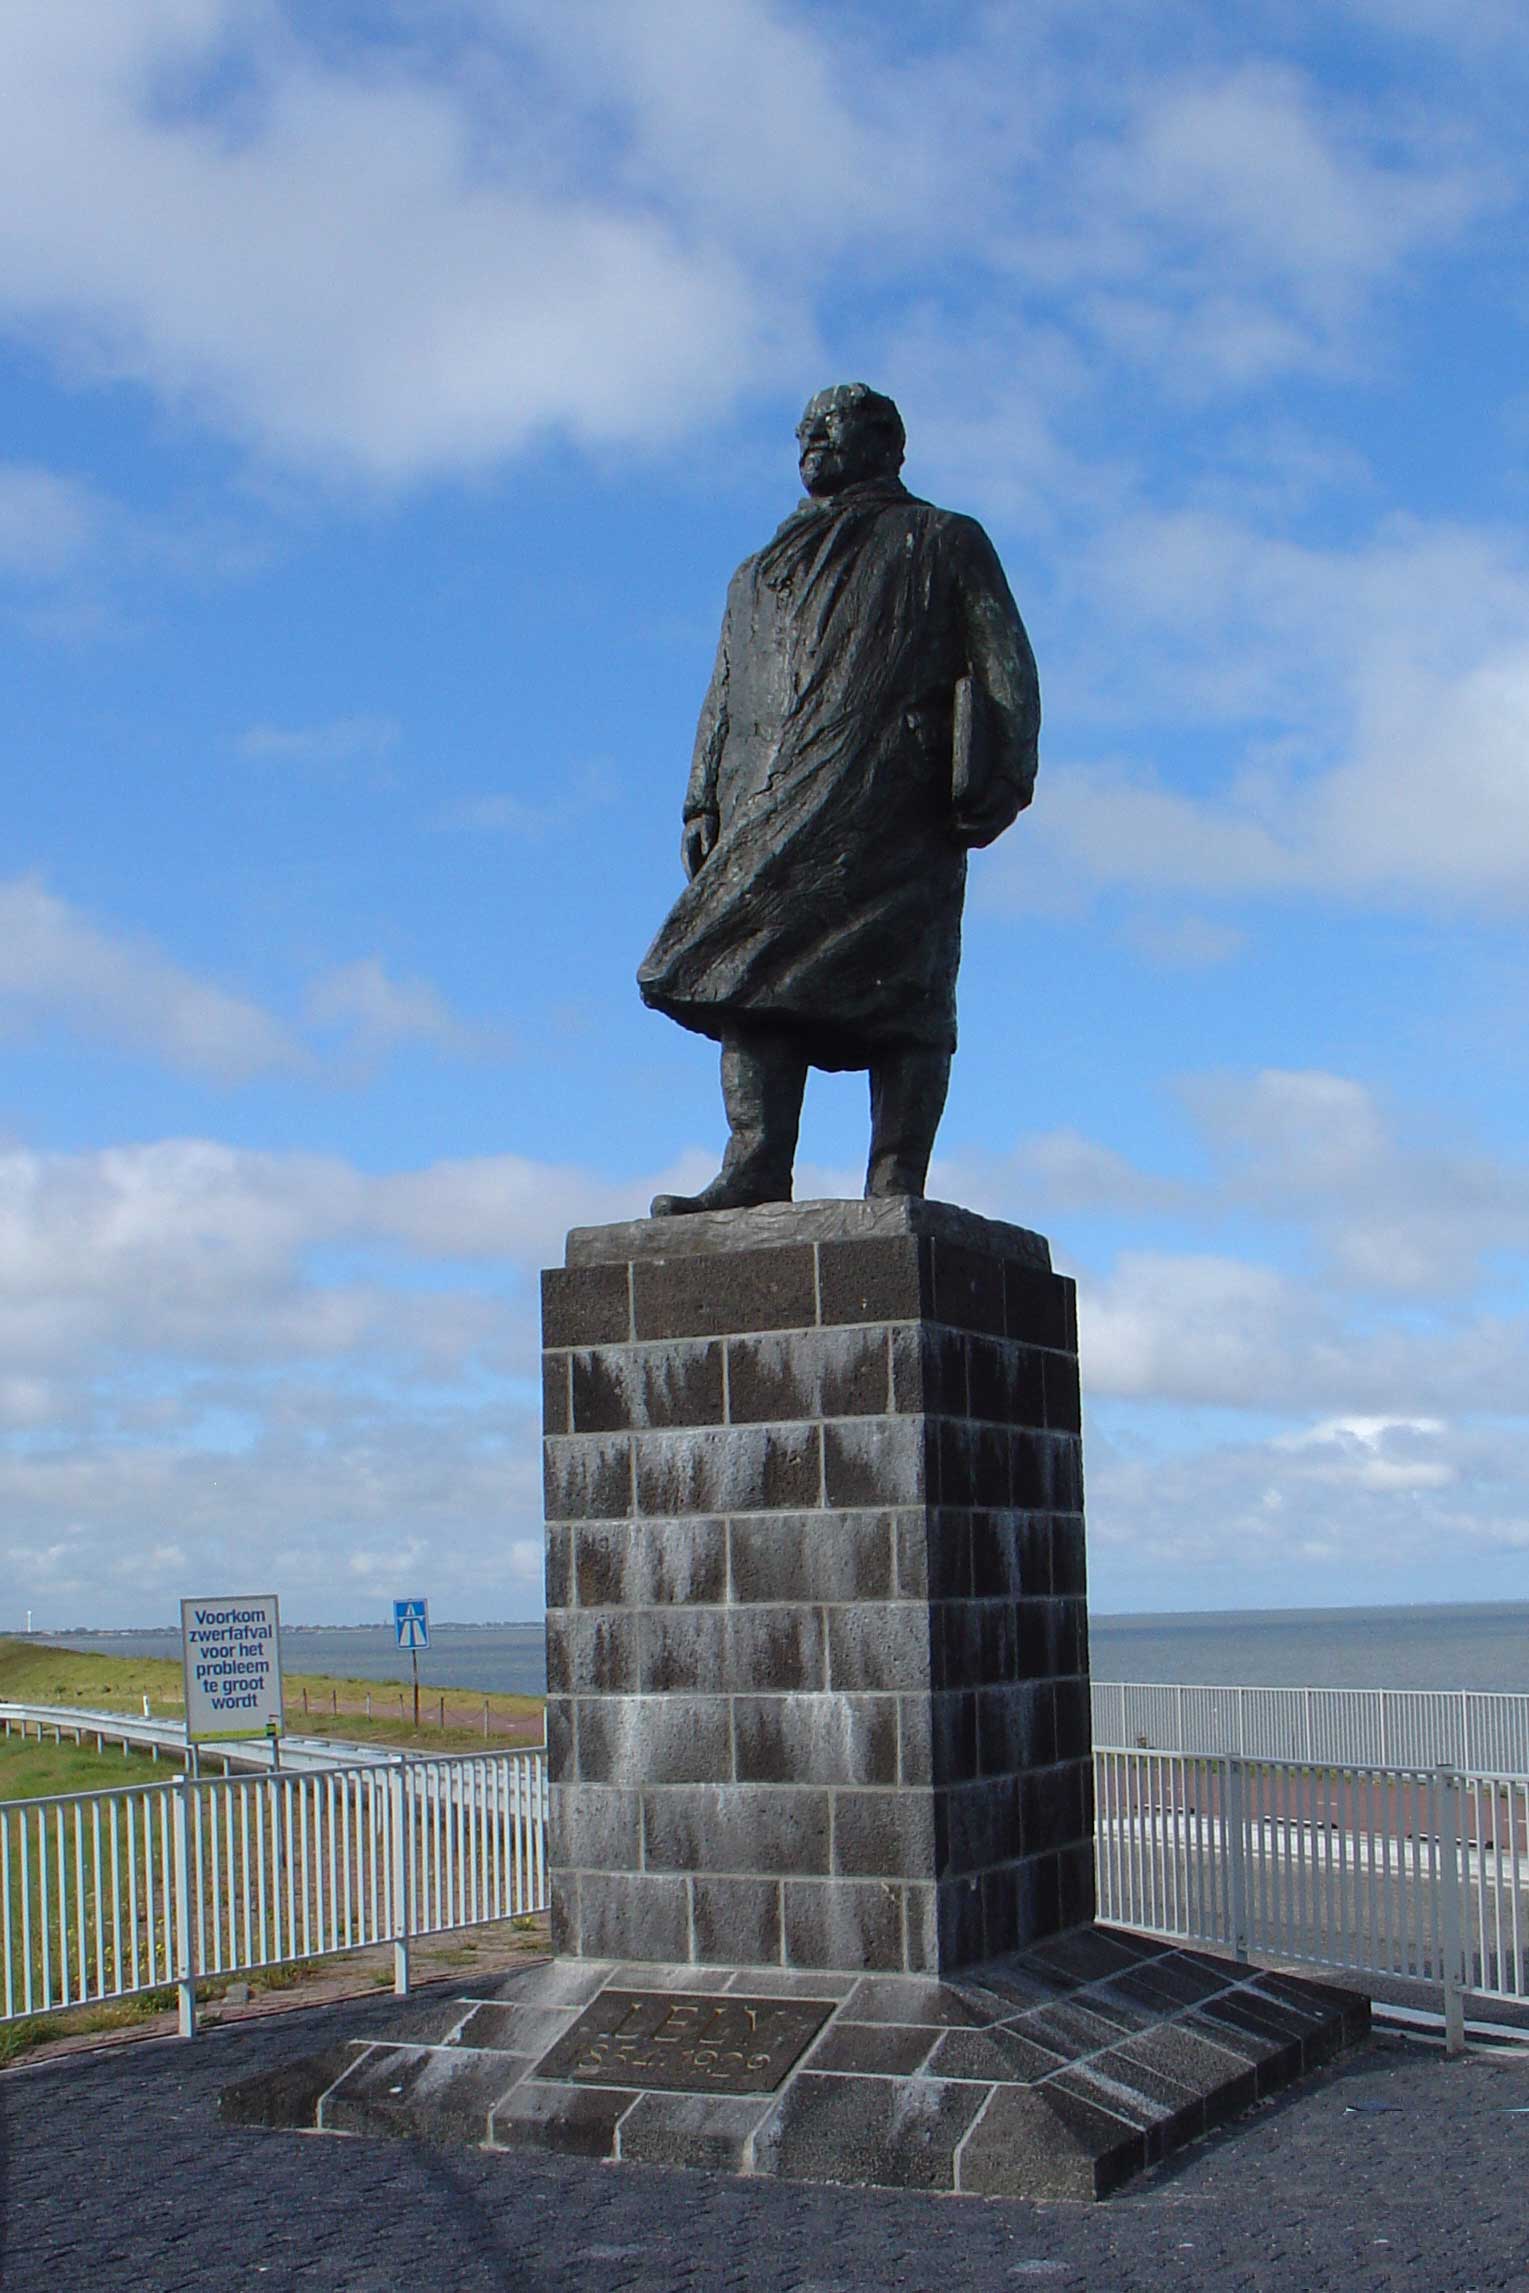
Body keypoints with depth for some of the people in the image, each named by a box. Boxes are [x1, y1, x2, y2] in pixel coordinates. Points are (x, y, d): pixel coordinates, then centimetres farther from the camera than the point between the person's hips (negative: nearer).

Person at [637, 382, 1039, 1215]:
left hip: (896, 804, -4)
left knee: (900, 991, -14)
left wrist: (998, 776, -8)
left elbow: (1004, 667, 8)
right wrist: (704, 808, 15)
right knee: (751, 968, -14)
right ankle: (755, 1173, -22)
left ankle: (896, 1190, -20)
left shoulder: (944, 545, 19)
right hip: (777, 815, 5)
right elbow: (722, 706, 29)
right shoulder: (760, 574, 33)